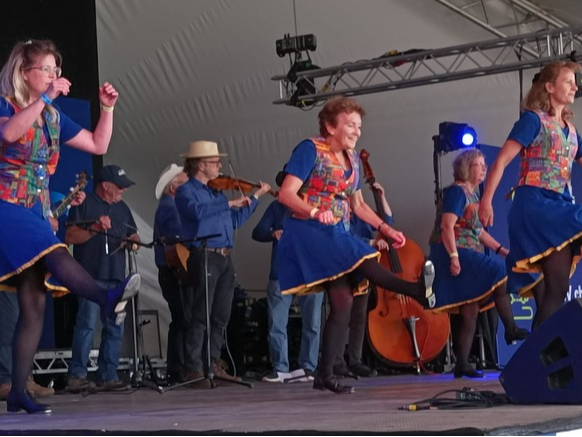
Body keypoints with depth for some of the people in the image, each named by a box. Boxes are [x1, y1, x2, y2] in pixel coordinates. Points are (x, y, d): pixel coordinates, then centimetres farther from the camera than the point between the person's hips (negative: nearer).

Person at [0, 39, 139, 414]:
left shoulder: (53, 116, 16)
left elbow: (99, 145, 18)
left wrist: (107, 107, 7)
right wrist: (45, 97, -26)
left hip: (36, 211, 6)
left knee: (35, 302, -3)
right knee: (57, 255, -32)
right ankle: (109, 298, -56)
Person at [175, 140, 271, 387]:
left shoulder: (216, 192, 20)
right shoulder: (186, 191, -3)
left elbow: (236, 220, 27)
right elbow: (198, 211, -24)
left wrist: (256, 197, 26)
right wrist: (230, 203, -20)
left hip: (225, 259, 8)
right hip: (204, 257, -8)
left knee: (221, 317, 9)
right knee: (201, 316, -8)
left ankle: (213, 364, 16)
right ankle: (195, 369, -7)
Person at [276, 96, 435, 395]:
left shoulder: (352, 158, 14)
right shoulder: (310, 150, -7)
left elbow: (358, 205, 24)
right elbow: (286, 194, -16)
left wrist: (384, 228, 11)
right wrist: (314, 211, -32)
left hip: (337, 236, 7)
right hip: (307, 233, -7)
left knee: (343, 303, -4)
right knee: (363, 259, -31)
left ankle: (325, 375, 0)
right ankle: (416, 290, -27)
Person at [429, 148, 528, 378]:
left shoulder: (473, 194, 19)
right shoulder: (456, 191, -8)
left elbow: (478, 230, 24)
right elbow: (447, 225, -18)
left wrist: (500, 249, 16)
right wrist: (454, 256, -26)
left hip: (469, 254, 9)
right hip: (456, 252, -9)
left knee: (470, 311, 3)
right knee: (499, 273, -19)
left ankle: (462, 364, 3)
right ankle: (511, 330, -8)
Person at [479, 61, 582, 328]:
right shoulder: (533, 119, -2)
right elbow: (501, 161, -8)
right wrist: (486, 201, -17)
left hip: (560, 207, 8)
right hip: (535, 205, -8)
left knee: (554, 288, 2)